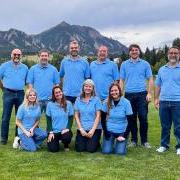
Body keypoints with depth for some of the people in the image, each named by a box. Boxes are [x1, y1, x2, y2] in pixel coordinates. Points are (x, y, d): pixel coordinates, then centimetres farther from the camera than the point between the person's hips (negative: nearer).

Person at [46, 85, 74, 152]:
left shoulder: (68, 104, -2)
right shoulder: (50, 104, -3)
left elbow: (71, 118, 1)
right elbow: (48, 119, 0)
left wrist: (67, 128, -13)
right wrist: (50, 132, -8)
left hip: (64, 130, 0)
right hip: (54, 131, 0)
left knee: (67, 137, -32)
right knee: (53, 149, -15)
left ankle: (66, 145, 5)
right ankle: (56, 140, 22)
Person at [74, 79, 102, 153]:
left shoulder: (96, 99, -3)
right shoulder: (78, 100, 4)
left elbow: (98, 116, -6)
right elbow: (76, 116, 4)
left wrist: (92, 130, -12)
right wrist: (81, 129, -6)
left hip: (95, 128, -2)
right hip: (82, 128, 2)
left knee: (91, 149, -14)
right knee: (79, 149, -10)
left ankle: (96, 143, 19)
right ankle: (85, 141, 22)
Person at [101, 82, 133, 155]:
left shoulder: (126, 102, -9)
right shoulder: (106, 102, -5)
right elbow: (103, 119, 2)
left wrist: (124, 135, -11)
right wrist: (105, 132, -7)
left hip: (121, 131, -1)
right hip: (109, 131, 1)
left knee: (120, 152, -15)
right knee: (106, 151, -12)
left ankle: (120, 143, 18)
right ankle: (111, 142, 20)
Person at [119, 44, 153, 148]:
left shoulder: (145, 64, 7)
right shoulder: (124, 64, 11)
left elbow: (150, 80, 6)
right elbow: (121, 80, 11)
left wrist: (149, 93, -5)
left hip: (142, 94, -1)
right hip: (129, 94, 2)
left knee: (143, 118, -2)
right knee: (131, 118, 6)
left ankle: (144, 141, 10)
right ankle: (134, 140, 17)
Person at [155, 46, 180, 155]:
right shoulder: (162, 69, 13)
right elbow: (158, 86, 16)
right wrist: (156, 99, 9)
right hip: (164, 102, 4)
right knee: (165, 126, 12)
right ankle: (164, 145, 22)